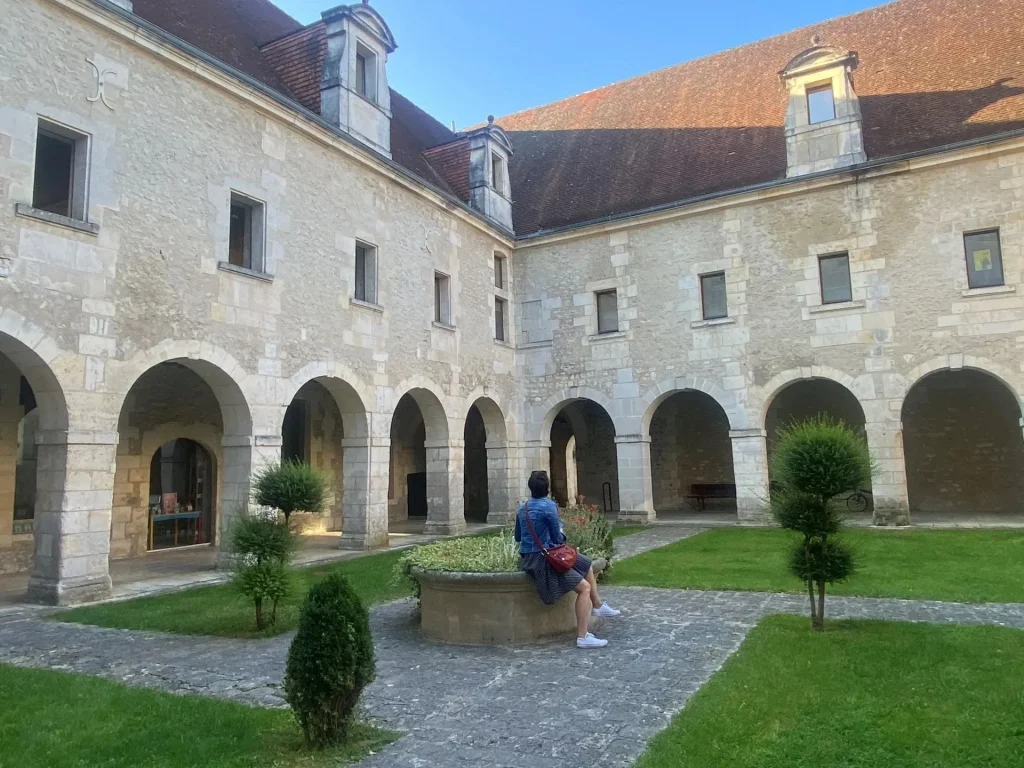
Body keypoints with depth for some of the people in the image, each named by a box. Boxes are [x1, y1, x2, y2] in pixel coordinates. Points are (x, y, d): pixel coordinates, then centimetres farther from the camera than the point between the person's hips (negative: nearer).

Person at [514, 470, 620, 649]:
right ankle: (582, 637, -13)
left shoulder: (523, 508, 7)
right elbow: (558, 538, -11)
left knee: (586, 564, 21)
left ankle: (597, 605, 33)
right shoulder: (548, 506, -16)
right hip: (542, 560, -9)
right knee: (584, 587, -10)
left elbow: (517, 537, 16)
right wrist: (561, 533, 10)